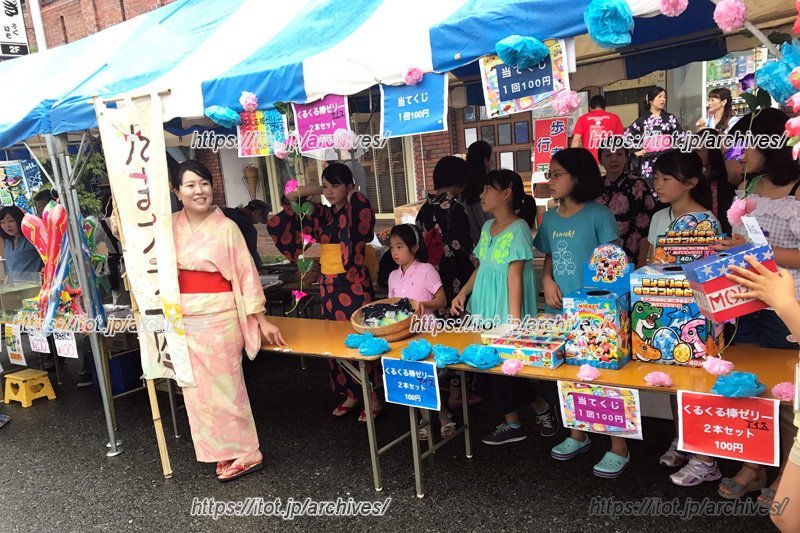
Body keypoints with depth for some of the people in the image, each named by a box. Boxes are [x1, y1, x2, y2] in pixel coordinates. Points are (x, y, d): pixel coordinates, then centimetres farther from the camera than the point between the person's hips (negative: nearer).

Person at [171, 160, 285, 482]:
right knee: (197, 387, 11)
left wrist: (261, 321, -7)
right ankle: (224, 453, 26)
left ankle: (244, 453, 18)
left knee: (224, 385, 2)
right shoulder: (171, 226, 4)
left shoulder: (226, 228, -8)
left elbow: (246, 274, -6)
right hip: (184, 319, 5)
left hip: (219, 316, -5)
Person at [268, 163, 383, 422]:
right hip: (328, 285, 6)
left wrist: (349, 194, -11)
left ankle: (373, 397, 13)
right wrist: (315, 190, 4)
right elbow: (288, 201, 12)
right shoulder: (322, 214, 8)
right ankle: (350, 394, 26)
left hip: (354, 284, -6)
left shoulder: (358, 211, -8)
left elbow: (360, 201, -33)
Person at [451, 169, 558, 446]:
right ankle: (512, 424, 23)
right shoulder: (487, 228, 10)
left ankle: (542, 408, 22)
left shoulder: (517, 229, -13)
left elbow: (515, 277, -18)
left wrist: (515, 320, -19)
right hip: (487, 309, 8)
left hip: (506, 311, -7)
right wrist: (463, 293, 5)